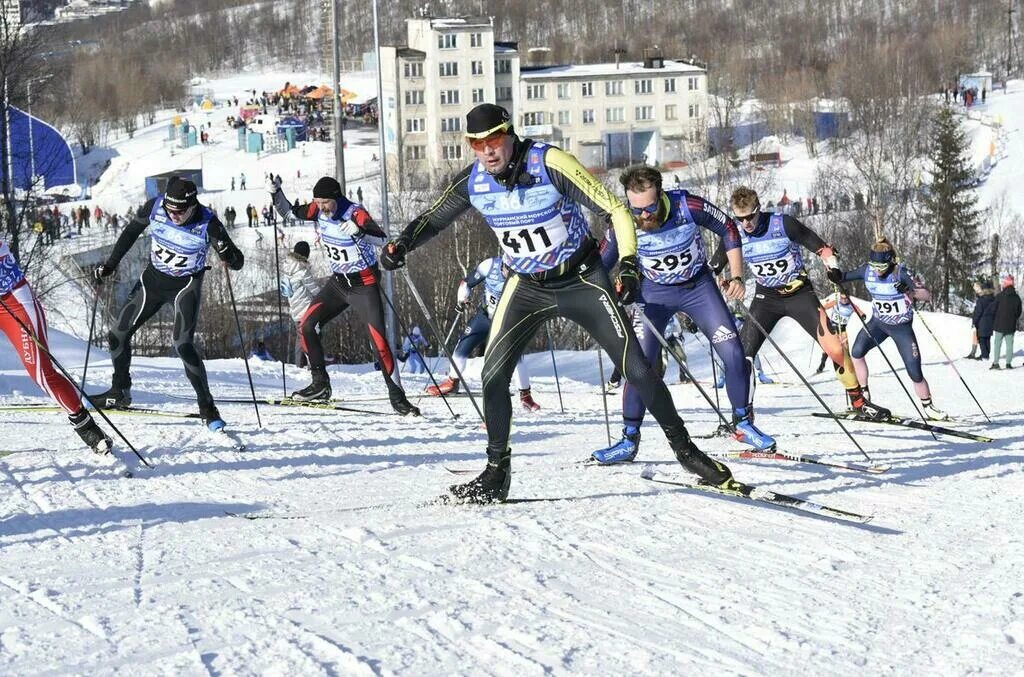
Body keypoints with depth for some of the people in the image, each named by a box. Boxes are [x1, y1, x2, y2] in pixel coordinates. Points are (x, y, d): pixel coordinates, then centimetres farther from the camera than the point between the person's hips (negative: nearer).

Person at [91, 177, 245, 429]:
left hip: (186, 285, -5)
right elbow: (131, 231, 3)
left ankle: (207, 407, -12)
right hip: (154, 279, 5)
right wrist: (110, 264, 5)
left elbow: (237, 263, -24)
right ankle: (119, 392, 28)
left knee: (183, 344, -22)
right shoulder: (154, 207, -17)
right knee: (118, 334, 7)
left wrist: (229, 254, -47)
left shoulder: (207, 224, -26)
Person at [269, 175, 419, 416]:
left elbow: (382, 238, -34)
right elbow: (289, 211, 8)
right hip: (338, 282, 6)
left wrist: (359, 230, -52)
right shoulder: (318, 211, -5)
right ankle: (321, 384, 12)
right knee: (307, 326, -1)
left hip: (364, 284, -6)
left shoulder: (355, 213, -23)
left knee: (379, 341, -14)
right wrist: (276, 192, -9)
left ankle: (397, 397, -7)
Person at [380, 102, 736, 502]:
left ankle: (683, 448, 11)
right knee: (493, 376, -7)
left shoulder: (549, 164, -24)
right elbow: (434, 219, 6)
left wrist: (628, 263, -32)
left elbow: (614, 210, -20)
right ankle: (496, 472, 9)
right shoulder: (473, 182, -11)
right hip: (528, 286, 4)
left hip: (583, 281, -3)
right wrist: (402, 244, -14)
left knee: (636, 368, -6)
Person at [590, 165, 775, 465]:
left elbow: (728, 229, -9)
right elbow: (600, 266, -6)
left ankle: (743, 423, 13)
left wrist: (736, 277, -13)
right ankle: (629, 441, -2)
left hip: (698, 285, 0)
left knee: (734, 354, -7)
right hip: (654, 293, 0)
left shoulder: (688, 206, -27)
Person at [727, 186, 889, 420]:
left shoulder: (783, 224, -18)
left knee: (835, 347, -14)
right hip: (766, 297, 3)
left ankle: (858, 401, 3)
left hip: (799, 293, -3)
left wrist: (833, 268, -23)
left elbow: (820, 246, -9)